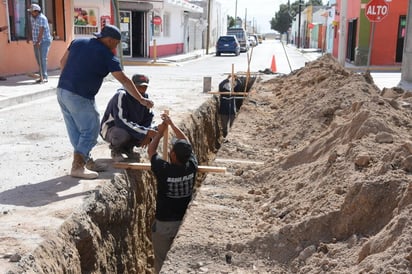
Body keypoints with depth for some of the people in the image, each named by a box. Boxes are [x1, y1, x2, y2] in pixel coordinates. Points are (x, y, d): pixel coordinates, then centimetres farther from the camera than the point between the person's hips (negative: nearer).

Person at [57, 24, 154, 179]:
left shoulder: (78, 42, 11)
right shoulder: (107, 56, -7)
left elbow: (63, 62, 15)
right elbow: (124, 81, -7)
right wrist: (141, 100, -3)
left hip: (62, 90, 8)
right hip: (80, 97, -8)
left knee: (75, 131, 15)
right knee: (90, 131, 3)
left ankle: (86, 161, 27)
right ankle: (78, 167, 1)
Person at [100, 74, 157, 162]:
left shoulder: (145, 96, -5)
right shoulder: (121, 96, -25)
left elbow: (148, 118, 1)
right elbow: (121, 121, -34)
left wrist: (147, 135, -20)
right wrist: (145, 132, -38)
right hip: (110, 129, -6)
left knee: (154, 132, -12)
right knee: (123, 133, -39)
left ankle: (127, 148, 6)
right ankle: (115, 149, -5)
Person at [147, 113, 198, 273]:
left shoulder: (163, 169, -24)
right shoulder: (192, 166, -16)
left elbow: (150, 151, -4)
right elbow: (186, 143, 2)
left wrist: (160, 132, 9)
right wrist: (171, 124, 9)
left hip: (163, 223, -3)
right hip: (184, 221, 4)